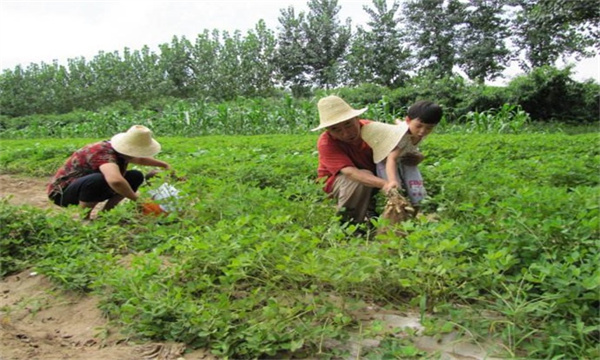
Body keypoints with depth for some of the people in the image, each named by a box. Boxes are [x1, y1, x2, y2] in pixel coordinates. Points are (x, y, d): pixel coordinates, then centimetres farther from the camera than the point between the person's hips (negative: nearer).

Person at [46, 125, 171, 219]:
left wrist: (165, 165, 18)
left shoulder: (120, 151, -7)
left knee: (136, 177, 1)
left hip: (87, 186, 9)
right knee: (99, 180, -41)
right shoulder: (105, 154, -35)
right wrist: (135, 198, -38)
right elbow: (115, 181, -55)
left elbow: (139, 159, 18)